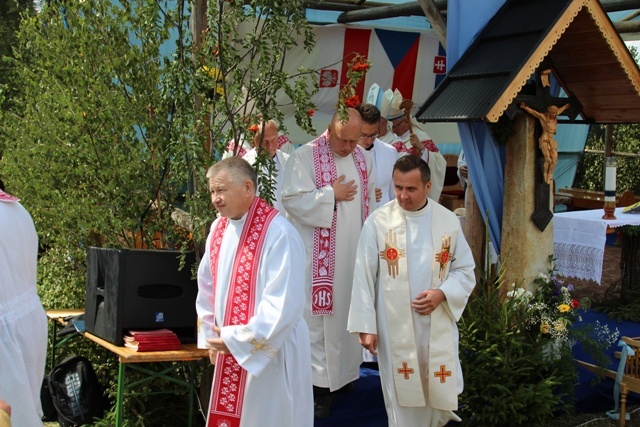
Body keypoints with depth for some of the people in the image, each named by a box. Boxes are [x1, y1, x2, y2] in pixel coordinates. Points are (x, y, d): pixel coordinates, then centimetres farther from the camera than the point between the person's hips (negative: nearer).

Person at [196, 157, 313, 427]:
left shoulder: (278, 233, -20)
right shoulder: (219, 228, 4)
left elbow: (284, 302, -23)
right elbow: (207, 286, 14)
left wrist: (238, 340, -18)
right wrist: (210, 338, 7)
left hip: (271, 350, -7)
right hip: (229, 351, 7)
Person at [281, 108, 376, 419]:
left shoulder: (362, 159, 8)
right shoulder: (304, 157, -10)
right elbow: (292, 199, -18)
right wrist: (332, 194, -16)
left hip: (354, 253, 6)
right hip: (320, 255, -6)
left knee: (350, 310, 13)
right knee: (321, 314, -3)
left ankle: (345, 371, 27)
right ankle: (321, 381, 4)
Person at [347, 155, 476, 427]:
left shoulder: (449, 221, 0)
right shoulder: (378, 222, -8)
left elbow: (465, 270, 6)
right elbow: (364, 277, -5)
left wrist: (442, 294, -13)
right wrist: (365, 325, -7)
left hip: (438, 325, 2)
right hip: (395, 326, -2)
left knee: (443, 392, 6)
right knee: (403, 396, 2)